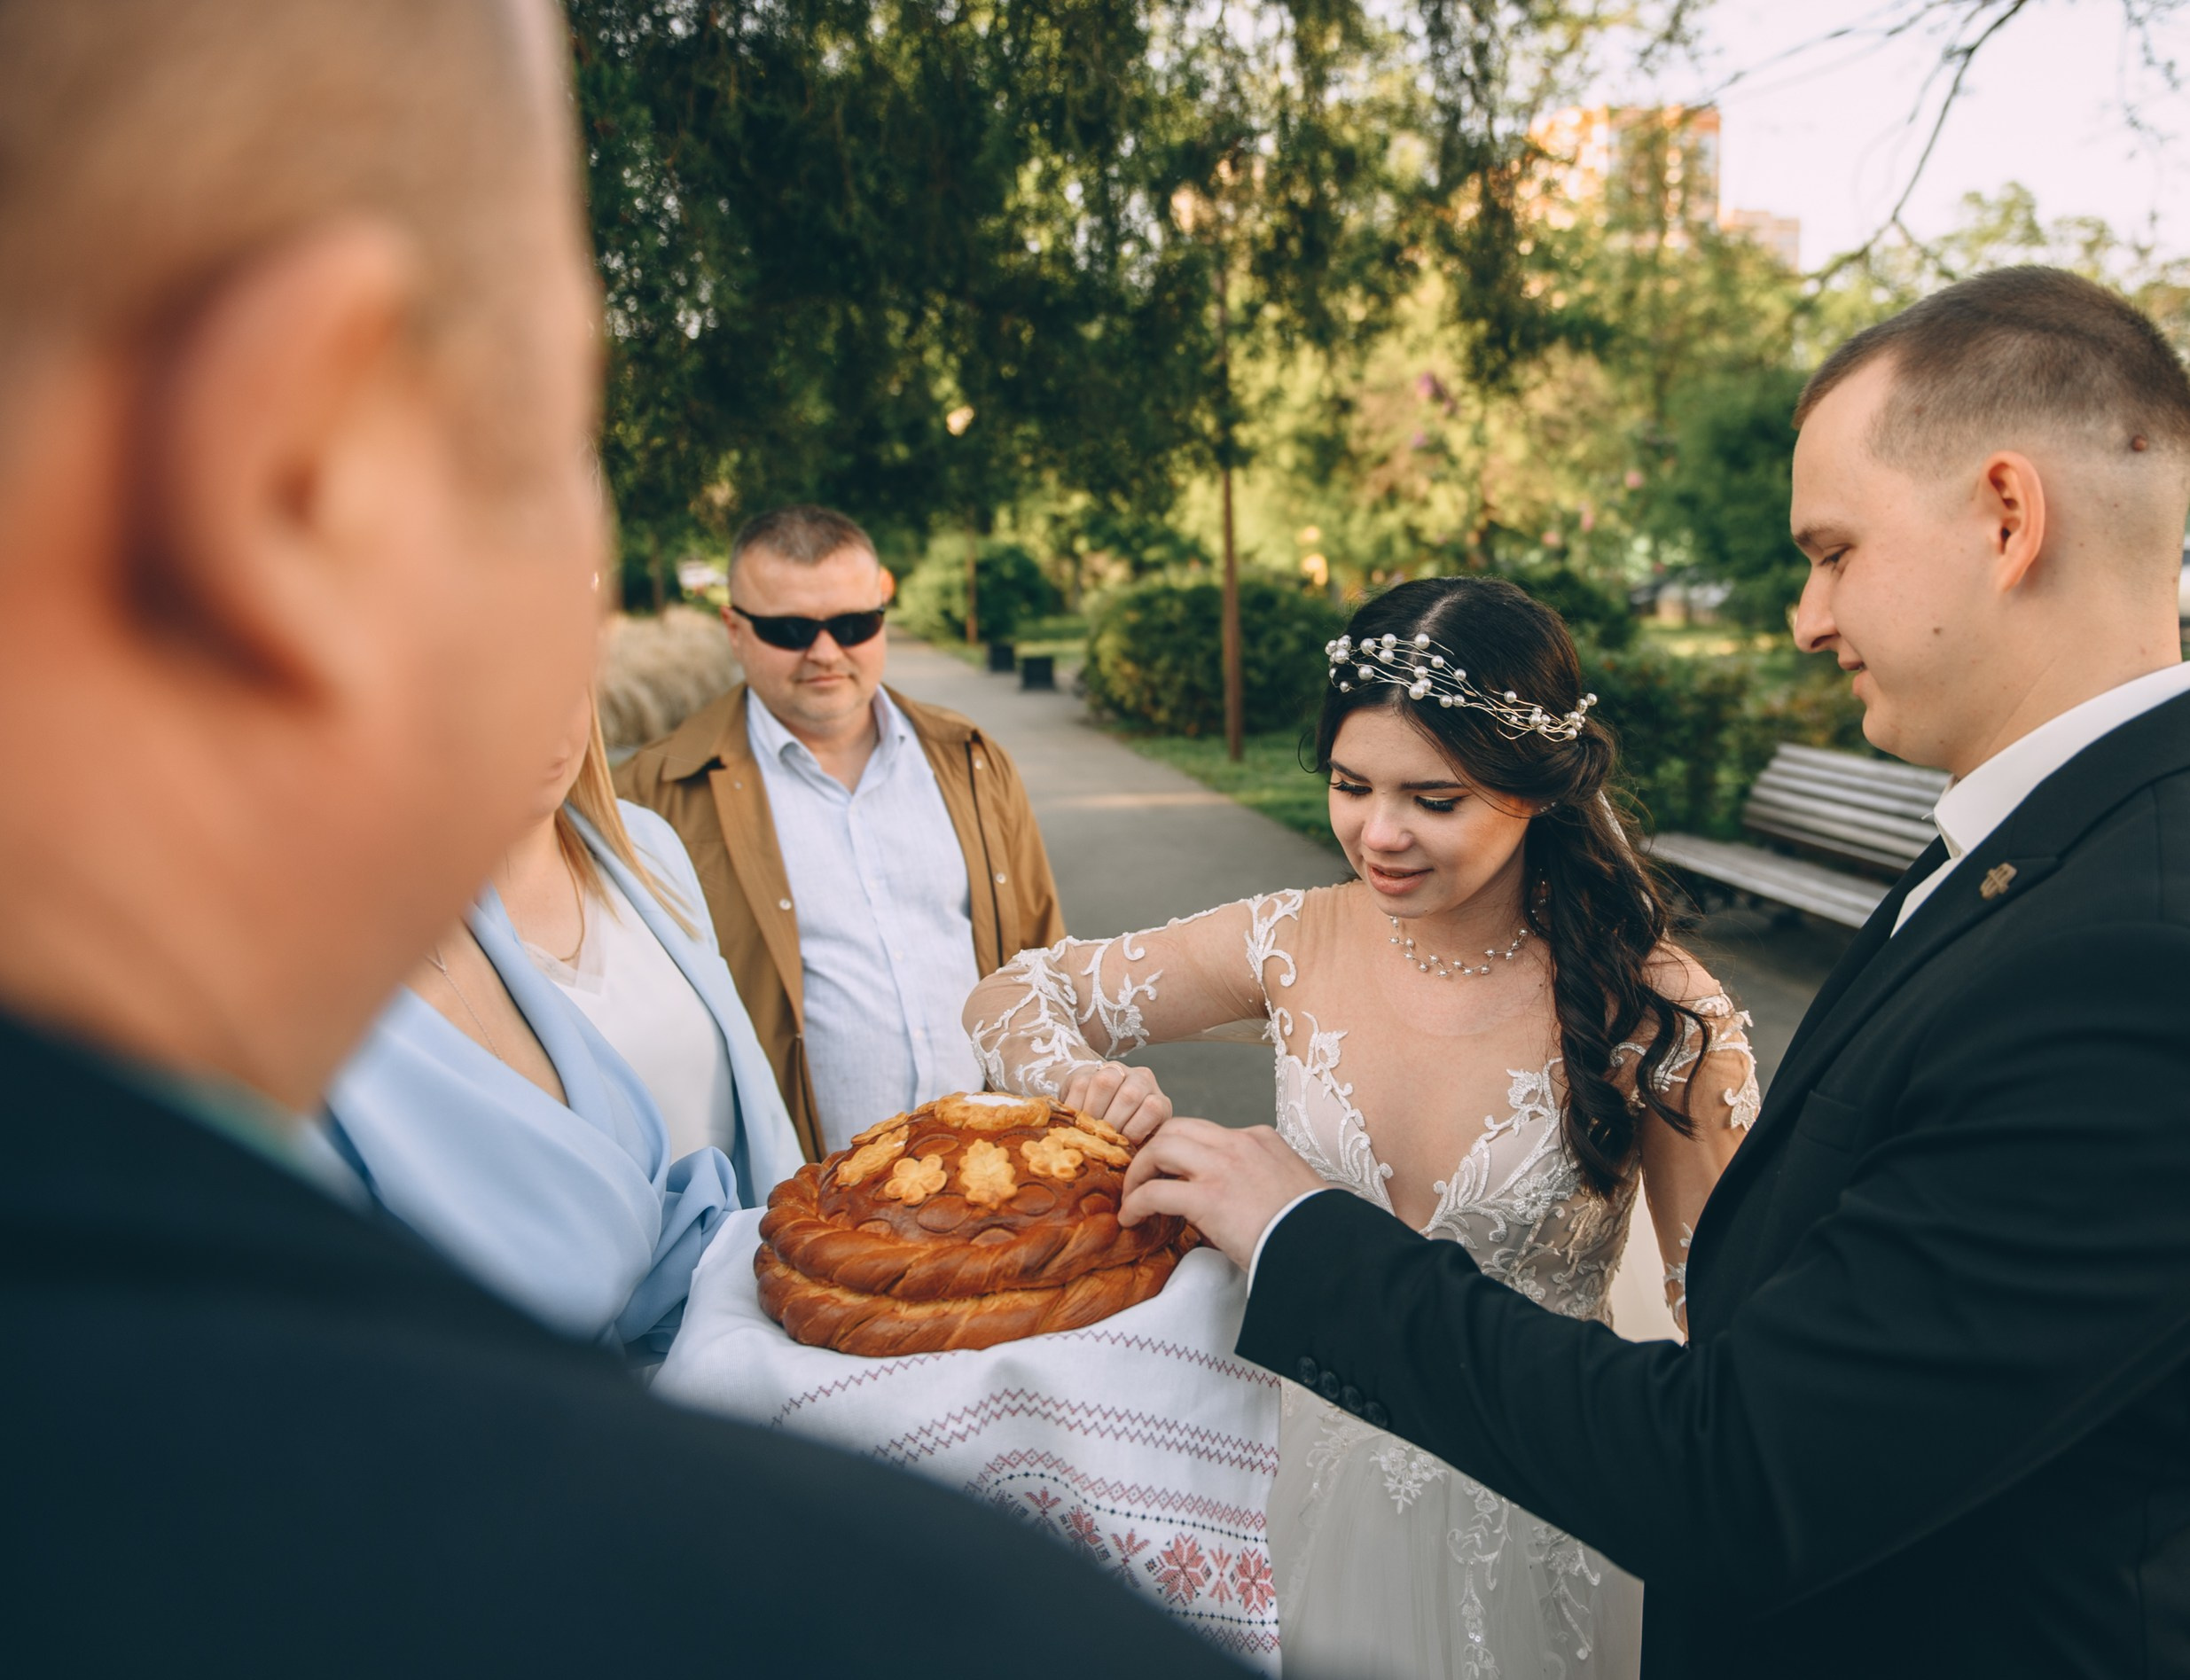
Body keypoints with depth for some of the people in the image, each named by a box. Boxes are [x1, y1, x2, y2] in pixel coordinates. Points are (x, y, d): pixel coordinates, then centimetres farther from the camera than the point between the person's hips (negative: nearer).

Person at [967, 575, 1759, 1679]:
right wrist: (1081, 1080, -26)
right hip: (1320, 1473, 3)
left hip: (1531, 1512, -2)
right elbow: (1006, 999, -5)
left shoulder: (1653, 1013, -18)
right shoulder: (1296, 946, -12)